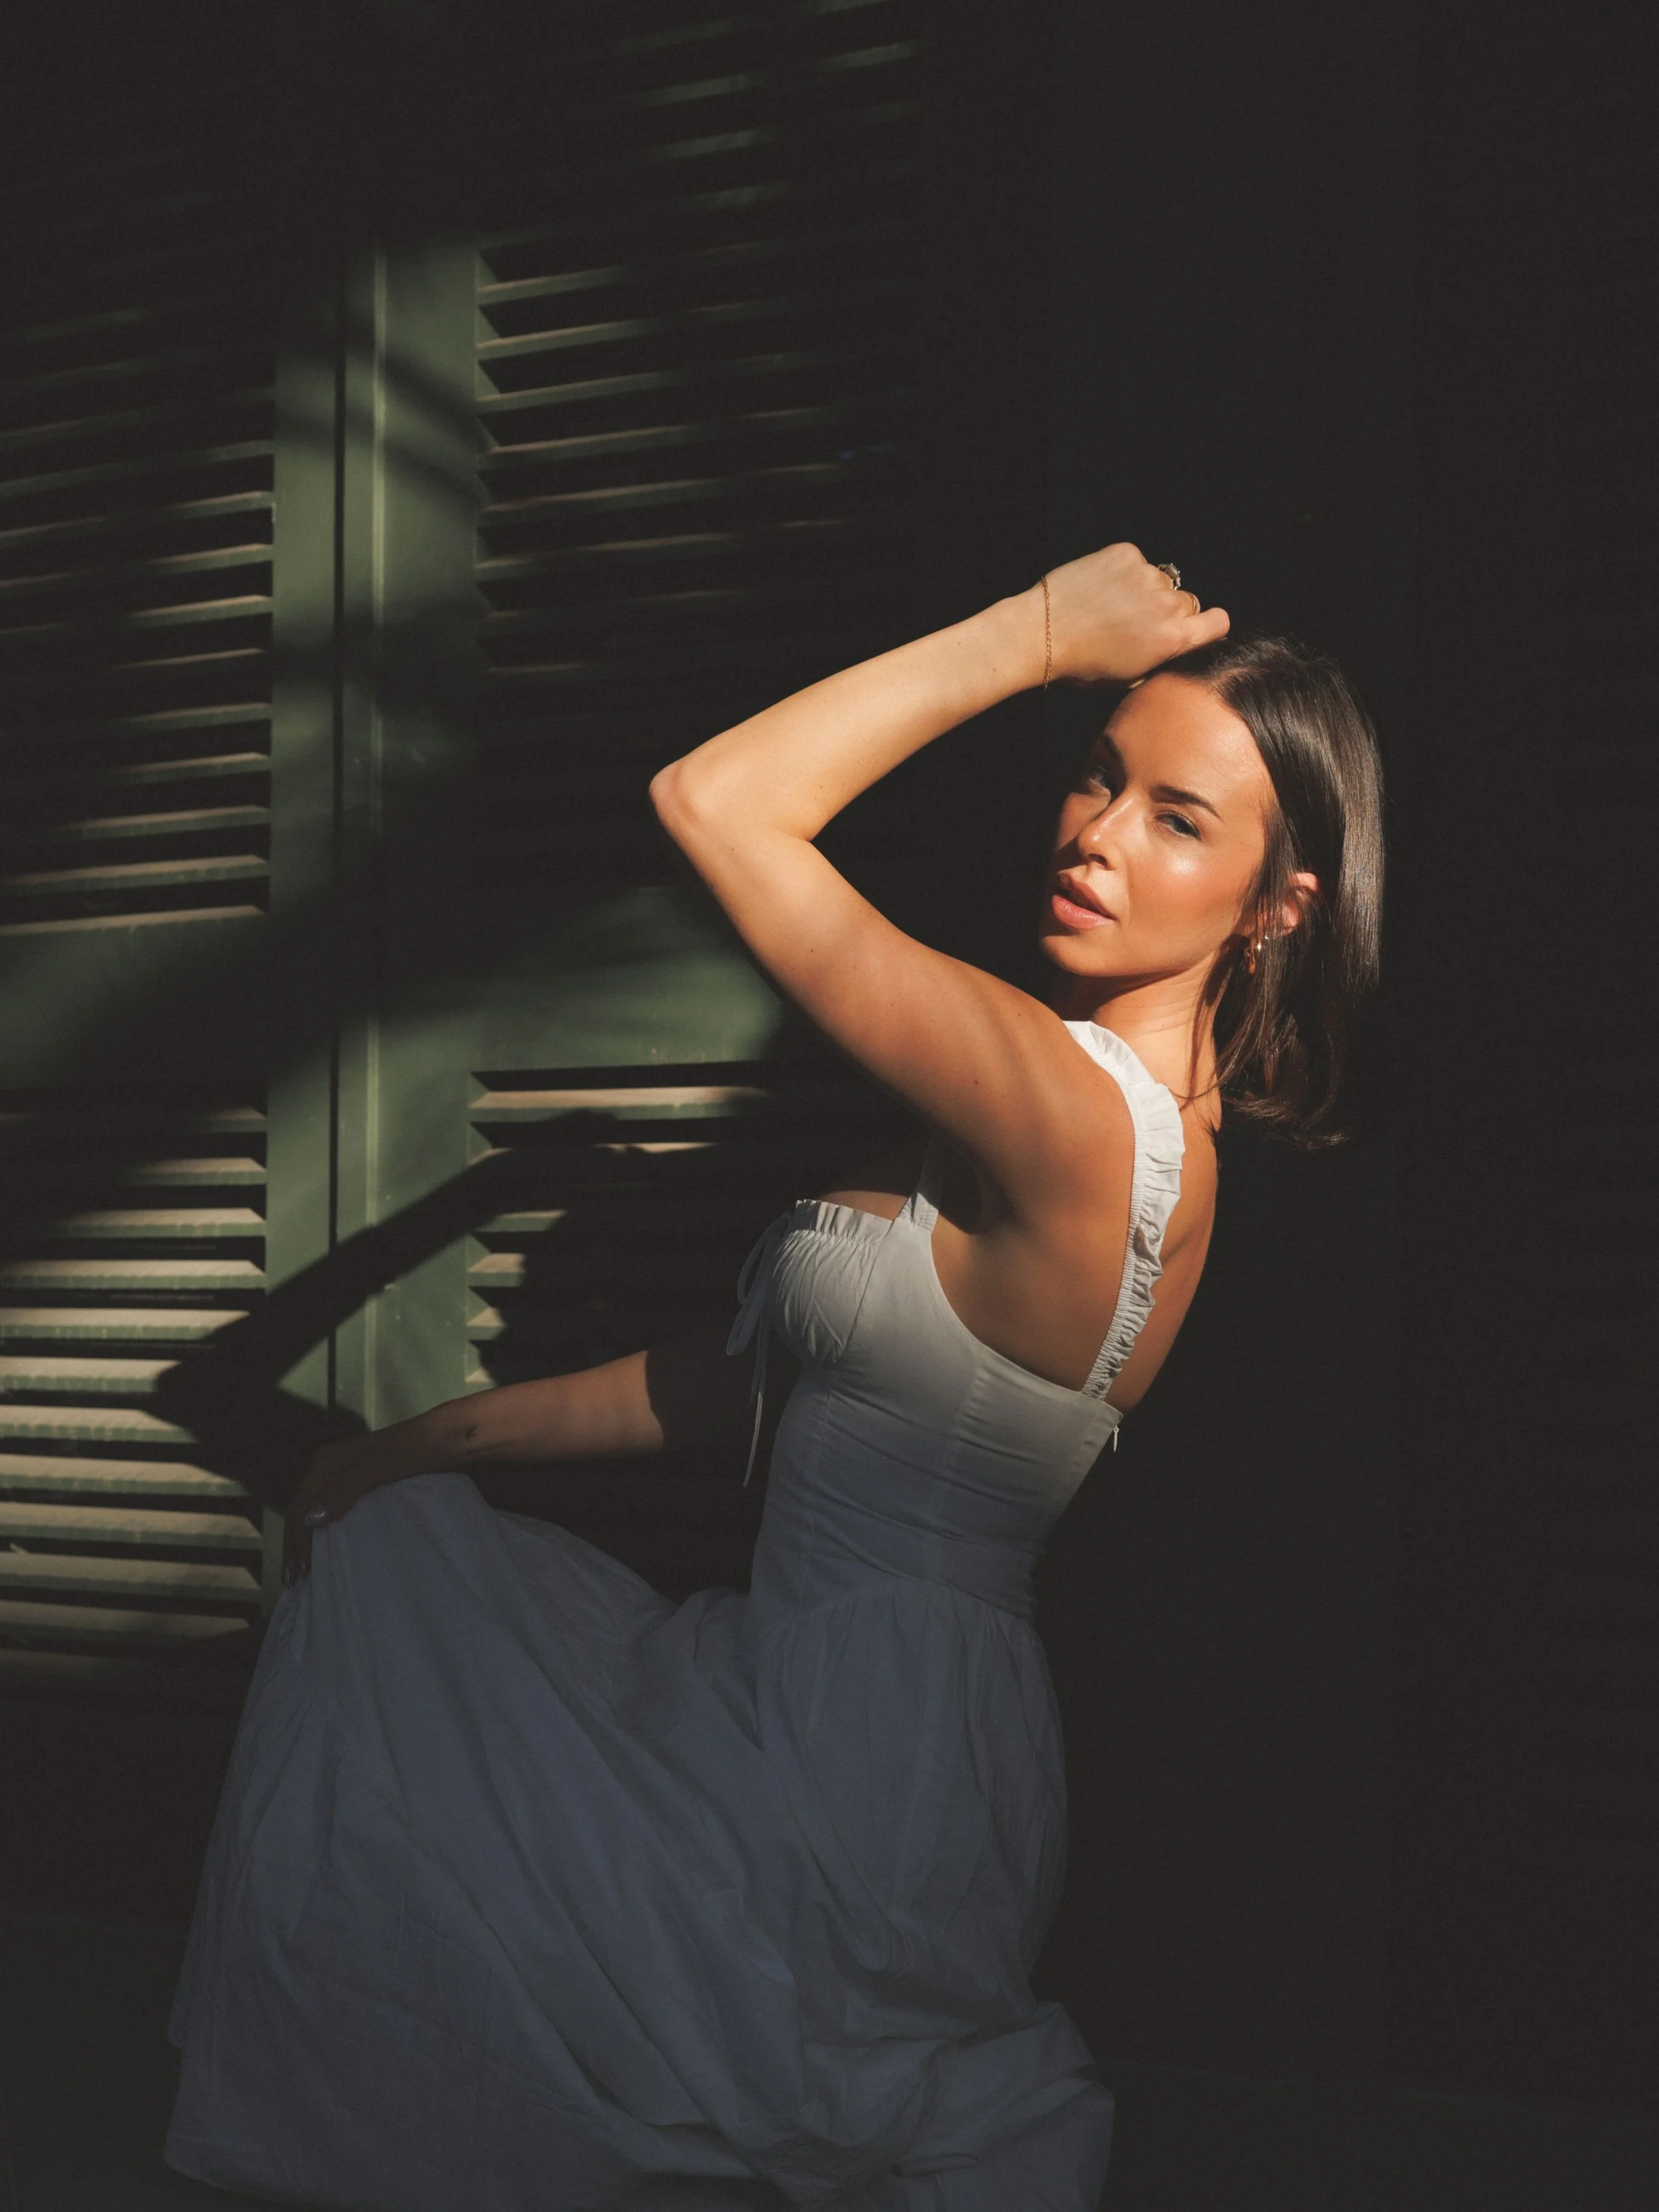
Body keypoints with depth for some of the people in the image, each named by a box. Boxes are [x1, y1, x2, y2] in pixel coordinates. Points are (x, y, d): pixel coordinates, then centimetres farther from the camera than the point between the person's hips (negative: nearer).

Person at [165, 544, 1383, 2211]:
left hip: (844, 1805, -9)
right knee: (393, 1540, 24)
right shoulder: (1151, 1122, 5)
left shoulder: (1074, 1113, -26)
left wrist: (1039, 629, -16)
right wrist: (442, 1435, 14)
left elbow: (708, 799, -24)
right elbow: (752, 1380, 11)